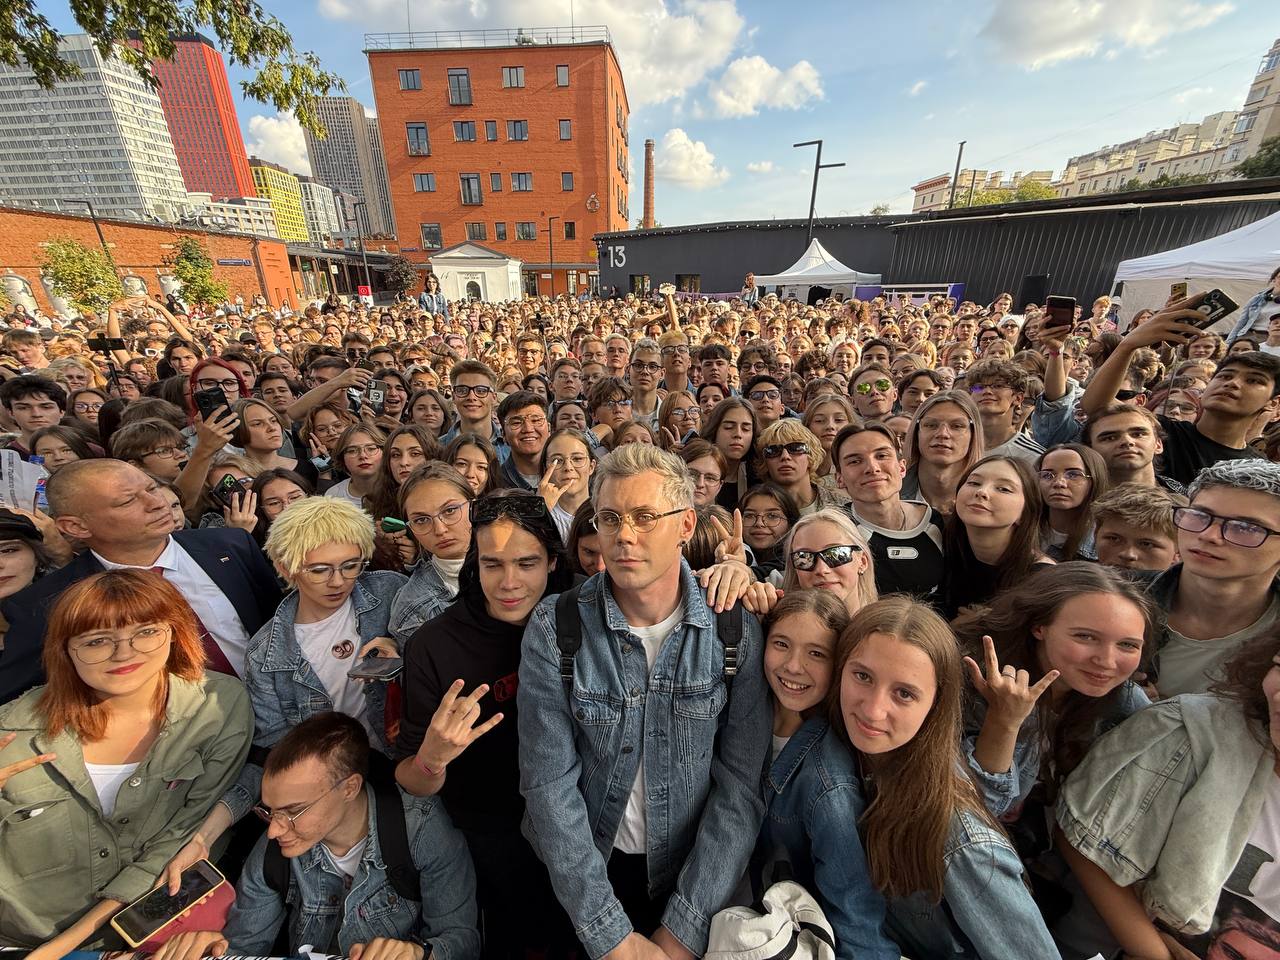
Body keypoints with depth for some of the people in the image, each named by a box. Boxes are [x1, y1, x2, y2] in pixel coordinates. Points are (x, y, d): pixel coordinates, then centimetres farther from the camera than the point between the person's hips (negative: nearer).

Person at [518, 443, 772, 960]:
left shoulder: (737, 631, -17)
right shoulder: (553, 627, -19)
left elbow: (740, 786, -14)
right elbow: (549, 783, -17)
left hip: (693, 875, 1)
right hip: (579, 875, 0)